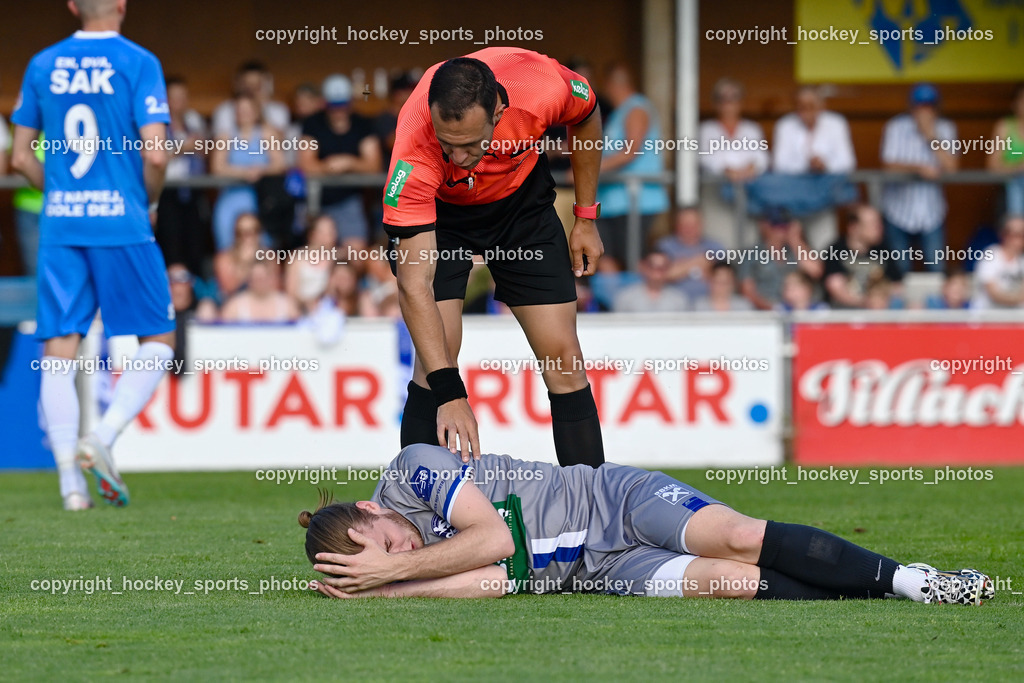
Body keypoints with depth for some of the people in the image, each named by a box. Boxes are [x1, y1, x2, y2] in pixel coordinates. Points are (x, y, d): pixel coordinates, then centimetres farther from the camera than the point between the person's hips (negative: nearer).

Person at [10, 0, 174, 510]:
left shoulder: (42, 66, 8)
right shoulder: (138, 63, -5)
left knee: (59, 349, 4)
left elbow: (21, 156, 11)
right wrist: (148, 200, 6)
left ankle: (70, 479, -4)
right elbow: (154, 153, -12)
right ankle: (103, 436, -10)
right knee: (158, 340, 9)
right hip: (122, 223, -4)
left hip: (59, 224, 4)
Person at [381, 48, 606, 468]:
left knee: (563, 361, -3)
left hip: (522, 199, 2)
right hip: (438, 212, -2)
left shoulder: (544, 87, -36)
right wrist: (449, 394, -46)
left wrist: (586, 217, -2)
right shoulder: (415, 150, -41)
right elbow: (414, 284, -40)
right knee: (435, 361, -16)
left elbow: (585, 118, -7)